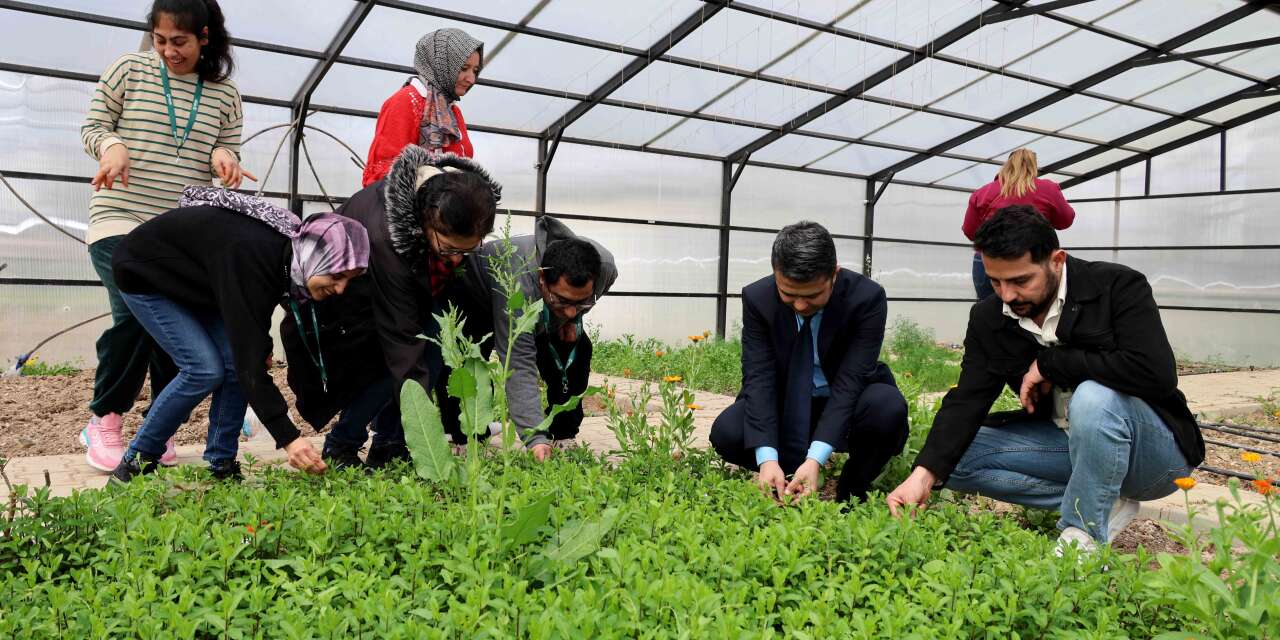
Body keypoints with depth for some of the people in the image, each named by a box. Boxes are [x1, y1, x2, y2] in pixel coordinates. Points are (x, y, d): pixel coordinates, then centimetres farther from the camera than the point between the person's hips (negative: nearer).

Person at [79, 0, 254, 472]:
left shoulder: (225, 95, 7)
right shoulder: (129, 70, 2)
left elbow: (227, 157, 12)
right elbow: (92, 127, 6)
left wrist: (223, 156, -12)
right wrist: (112, 145, -16)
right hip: (120, 218, -3)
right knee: (135, 315, -16)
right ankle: (102, 422, 2)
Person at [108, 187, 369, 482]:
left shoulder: (290, 249, -16)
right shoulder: (251, 256, -41)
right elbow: (249, 359, -42)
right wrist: (287, 437, -44)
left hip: (195, 283, 7)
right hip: (144, 272, -7)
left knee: (235, 361, -10)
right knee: (205, 369, -18)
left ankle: (222, 466, 2)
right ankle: (136, 461, 0)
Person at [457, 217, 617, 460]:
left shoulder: (605, 266, -31)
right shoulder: (517, 283, -49)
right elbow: (520, 366, -48)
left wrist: (573, 320, -16)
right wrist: (535, 438, -53)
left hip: (542, 312, 5)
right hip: (479, 298, -5)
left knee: (575, 353, -13)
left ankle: (563, 438, 2)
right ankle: (463, 439, -8)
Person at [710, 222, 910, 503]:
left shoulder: (868, 297, -23)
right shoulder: (757, 298, -17)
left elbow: (850, 381, -28)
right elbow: (759, 377, -22)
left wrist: (815, 458, -40)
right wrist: (767, 459, -36)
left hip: (849, 400, -1)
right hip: (787, 405, 2)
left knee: (889, 407, -34)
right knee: (726, 432, -25)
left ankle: (852, 489, -5)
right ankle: (788, 481, 5)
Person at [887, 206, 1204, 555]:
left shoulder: (1118, 286, -18)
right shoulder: (988, 319, -5)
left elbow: (1156, 373, -32)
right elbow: (967, 400, -13)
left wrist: (1050, 363, -24)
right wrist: (924, 474, -28)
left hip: (1153, 449, -5)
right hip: (1065, 443, 6)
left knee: (1094, 396, -36)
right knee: (956, 455, -11)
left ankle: (1083, 538, -21)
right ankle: (1103, 504, -7)